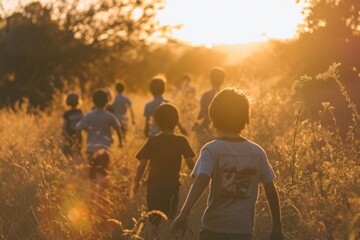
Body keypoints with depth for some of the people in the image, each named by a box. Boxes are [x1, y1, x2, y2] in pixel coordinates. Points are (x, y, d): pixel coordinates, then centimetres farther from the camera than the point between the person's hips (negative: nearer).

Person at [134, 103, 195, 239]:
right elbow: (190, 162, -10)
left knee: (154, 223, 10)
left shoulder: (153, 141, -5)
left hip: (154, 186, 0)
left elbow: (142, 164, -6)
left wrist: (137, 181, 6)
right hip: (172, 185, 0)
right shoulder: (181, 141, -6)